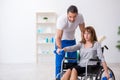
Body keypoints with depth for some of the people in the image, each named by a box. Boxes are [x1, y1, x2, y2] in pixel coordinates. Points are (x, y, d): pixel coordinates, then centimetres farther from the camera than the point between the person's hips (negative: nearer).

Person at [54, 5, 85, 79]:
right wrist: (60, 49, -48)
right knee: (59, 64, -9)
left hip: (72, 40, 4)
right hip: (61, 41, -4)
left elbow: (83, 31, -5)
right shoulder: (62, 20, -33)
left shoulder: (80, 17, -20)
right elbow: (58, 37, -35)